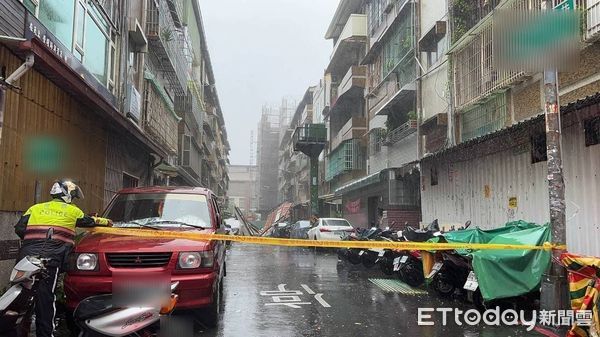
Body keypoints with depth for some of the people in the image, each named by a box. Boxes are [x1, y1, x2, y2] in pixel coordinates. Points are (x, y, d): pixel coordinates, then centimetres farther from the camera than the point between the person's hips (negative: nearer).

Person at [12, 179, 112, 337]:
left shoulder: (35, 208, 22)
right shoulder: (72, 211, 15)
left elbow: (19, 228, 12)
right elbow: (90, 221, 31)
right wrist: (105, 221, 49)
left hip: (27, 254, 4)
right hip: (50, 258, -3)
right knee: (44, 298, -3)